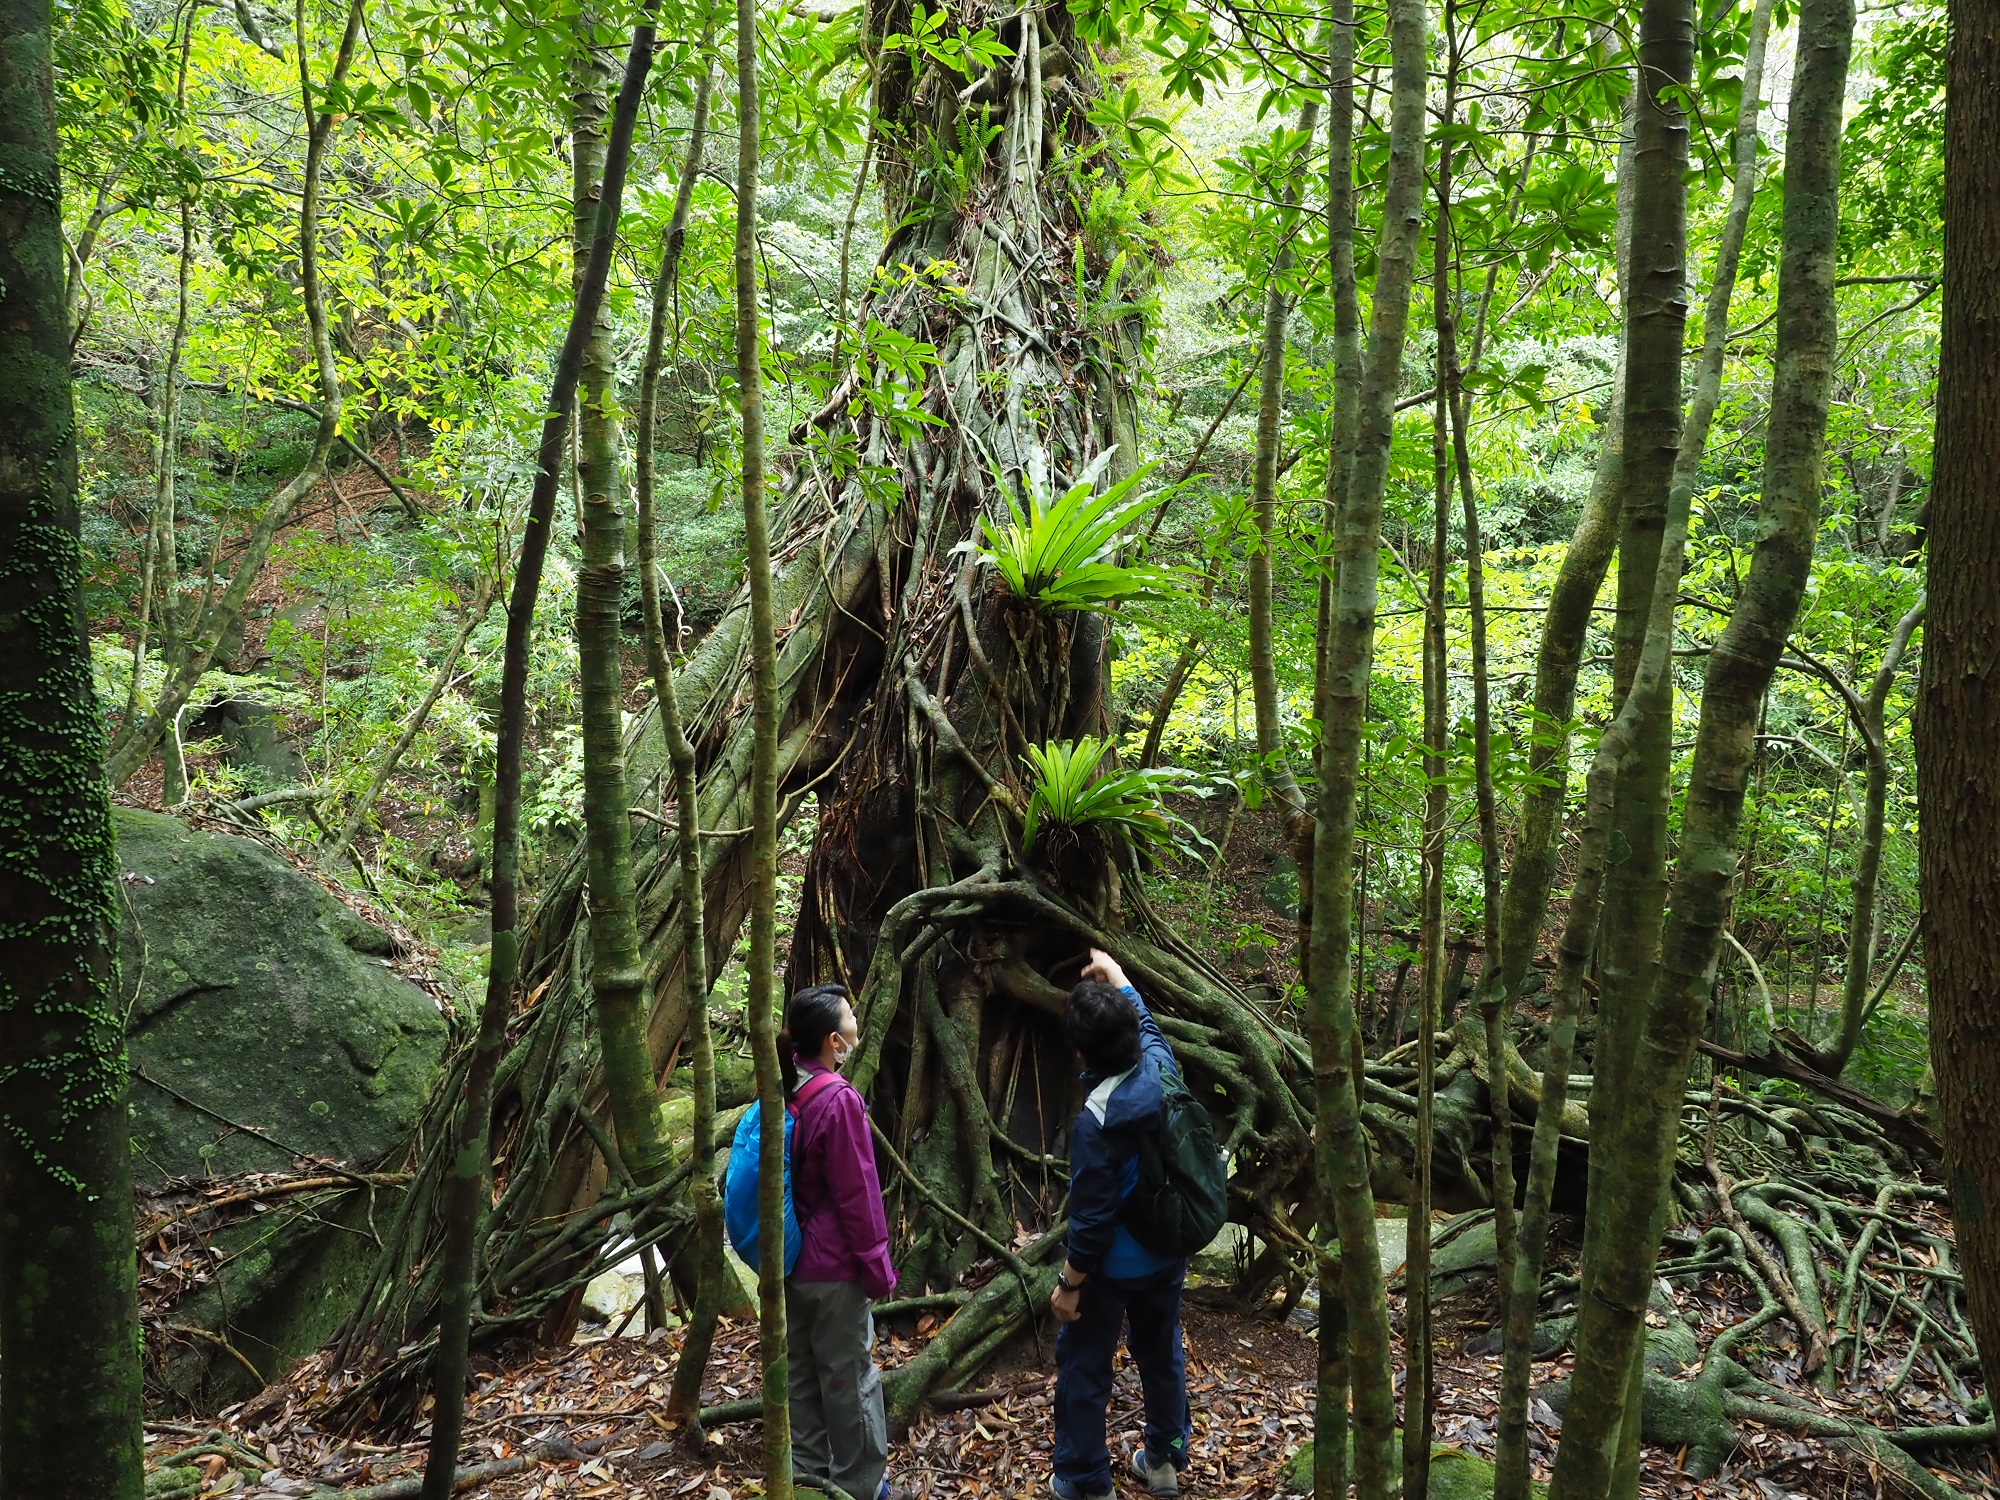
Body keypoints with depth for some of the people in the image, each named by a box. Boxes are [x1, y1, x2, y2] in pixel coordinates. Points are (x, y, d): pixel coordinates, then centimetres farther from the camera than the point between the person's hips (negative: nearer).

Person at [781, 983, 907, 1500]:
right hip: (833, 1264, -8)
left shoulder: (785, 1091, 0)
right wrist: (877, 1266, -9)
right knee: (850, 1375, 6)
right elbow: (856, 1193, -19)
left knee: (802, 1368, 18)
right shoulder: (839, 1099, -23)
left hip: (792, 1260, 8)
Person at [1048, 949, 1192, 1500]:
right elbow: (1147, 1024, 13)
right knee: (1162, 1353, 23)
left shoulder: (1096, 1120, -30)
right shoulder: (1162, 1067, -13)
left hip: (1113, 1266, -7)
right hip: (1166, 1254, 7)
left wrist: (1069, 1285, -12)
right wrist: (1118, 979, 24)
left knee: (1083, 1369, 12)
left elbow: (1092, 1217, -24)